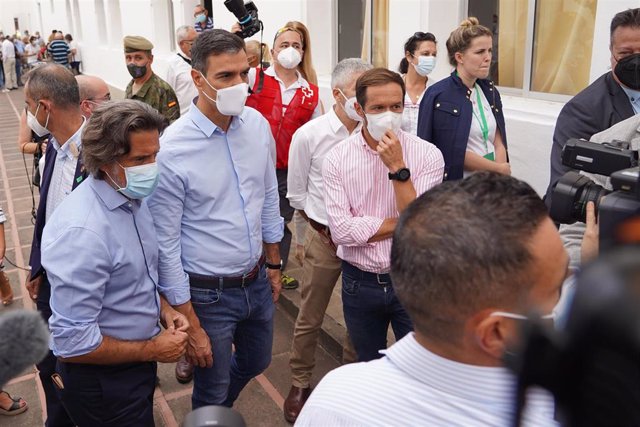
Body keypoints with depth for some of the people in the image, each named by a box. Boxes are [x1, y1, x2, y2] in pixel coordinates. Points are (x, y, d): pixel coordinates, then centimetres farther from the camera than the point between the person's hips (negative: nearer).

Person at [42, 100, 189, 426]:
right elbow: (73, 341, -29)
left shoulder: (132, 197, -3)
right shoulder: (81, 231, -31)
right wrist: (152, 350, -19)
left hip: (135, 362, 8)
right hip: (101, 381, -8)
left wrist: (163, 308, -4)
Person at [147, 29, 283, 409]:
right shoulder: (172, 150, -23)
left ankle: (220, 408, 58)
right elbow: (166, 246, -17)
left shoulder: (258, 125, -6)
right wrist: (191, 326, -13)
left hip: (257, 282, 6)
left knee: (256, 362, 28)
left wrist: (273, 265, 14)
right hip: (209, 293, -5)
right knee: (212, 391, 16)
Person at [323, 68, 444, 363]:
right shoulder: (337, 158, -9)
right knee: (369, 368, 24)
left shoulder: (427, 155, -11)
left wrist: (398, 168, -24)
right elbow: (341, 231, -18)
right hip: (359, 283, 2)